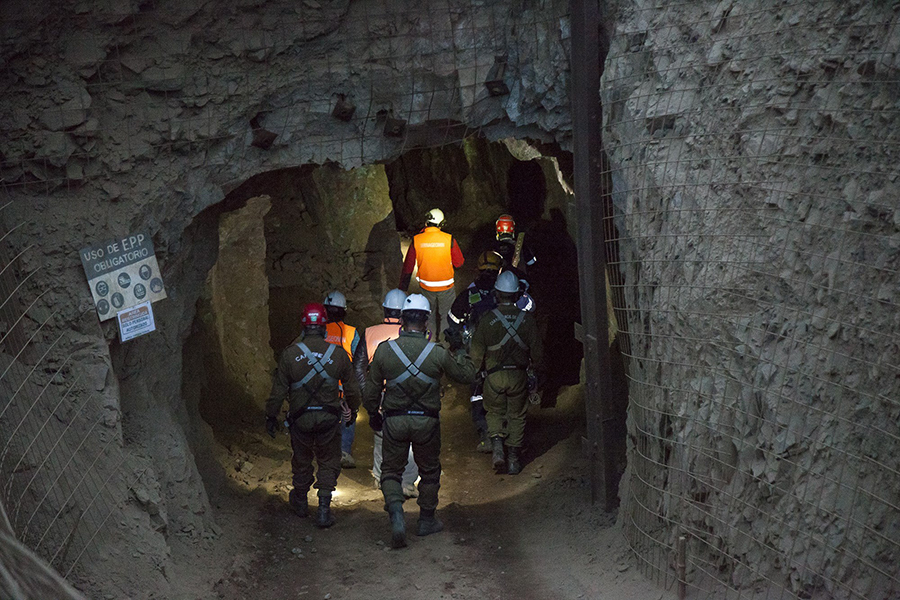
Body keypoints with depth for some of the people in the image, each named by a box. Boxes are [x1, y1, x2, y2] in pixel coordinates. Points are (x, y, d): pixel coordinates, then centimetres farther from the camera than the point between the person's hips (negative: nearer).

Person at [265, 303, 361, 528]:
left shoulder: (290, 353, -9)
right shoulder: (338, 354, -6)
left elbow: (278, 390, -5)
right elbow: (352, 388, 5)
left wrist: (271, 416, 7)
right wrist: (353, 409, 23)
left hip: (300, 417, 0)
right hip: (329, 417, 0)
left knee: (302, 460, 20)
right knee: (328, 462, 13)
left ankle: (300, 501, 39)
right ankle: (324, 508, 4)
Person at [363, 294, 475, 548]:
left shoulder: (384, 350, -8)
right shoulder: (438, 353, -10)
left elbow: (372, 389, 2)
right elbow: (467, 375, 3)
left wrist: (373, 414, 18)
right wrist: (460, 350, 20)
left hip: (394, 421, 0)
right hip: (426, 422, 0)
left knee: (391, 470, 12)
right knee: (430, 471, 20)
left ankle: (396, 513, -11)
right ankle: (427, 520, 30)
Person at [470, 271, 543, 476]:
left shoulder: (487, 320, -10)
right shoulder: (527, 319, -5)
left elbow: (477, 353, -4)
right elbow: (536, 351, 1)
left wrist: (479, 369, 16)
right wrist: (538, 371, 19)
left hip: (494, 375, -1)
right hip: (518, 375, 1)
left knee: (495, 412, 18)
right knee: (517, 416, 14)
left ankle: (497, 444, -6)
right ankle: (514, 460, 15)